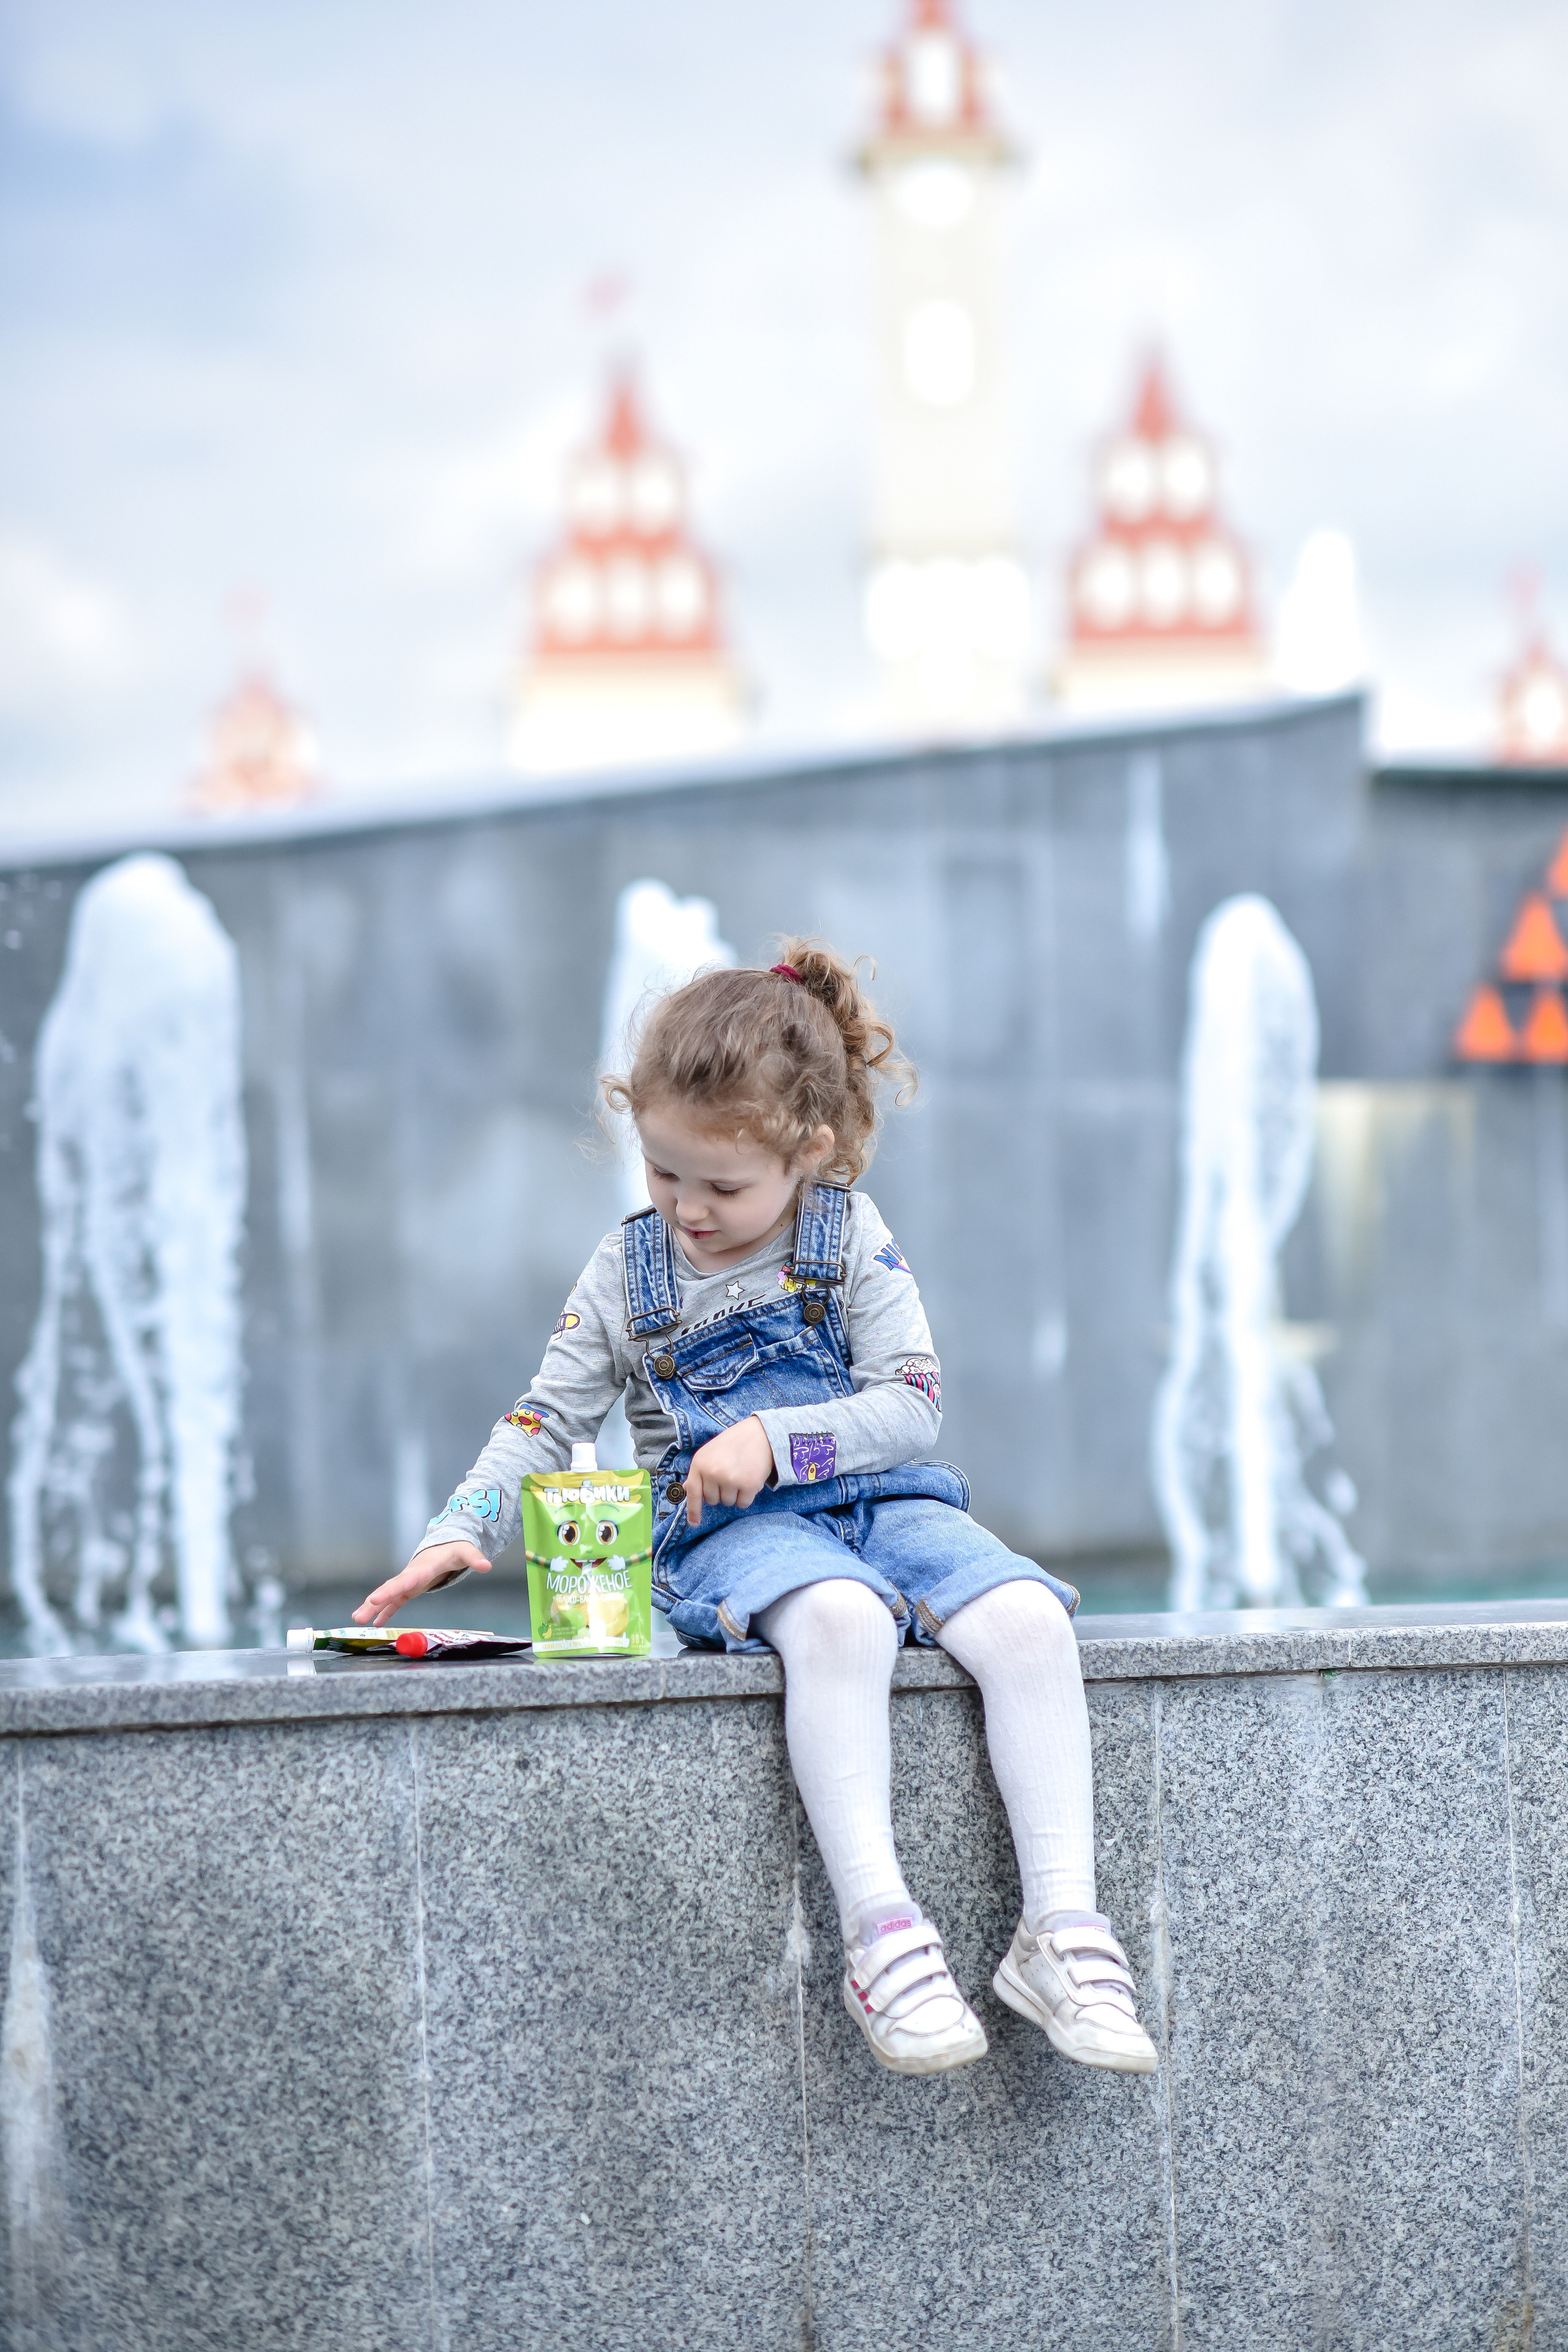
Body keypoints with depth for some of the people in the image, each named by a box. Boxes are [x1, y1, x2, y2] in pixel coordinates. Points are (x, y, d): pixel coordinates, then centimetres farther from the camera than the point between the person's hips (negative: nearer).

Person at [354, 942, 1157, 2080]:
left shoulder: (853, 1240, 3)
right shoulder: (630, 1270, 7)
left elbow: (912, 1408, -4)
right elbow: (547, 1419, 9)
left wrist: (774, 1440, -18)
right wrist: (462, 1530, -6)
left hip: (886, 1503, 2)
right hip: (732, 1530, -2)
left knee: (1030, 1620, -29)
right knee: (840, 1621, -39)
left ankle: (1063, 1925, -29)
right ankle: (880, 1929, -45)